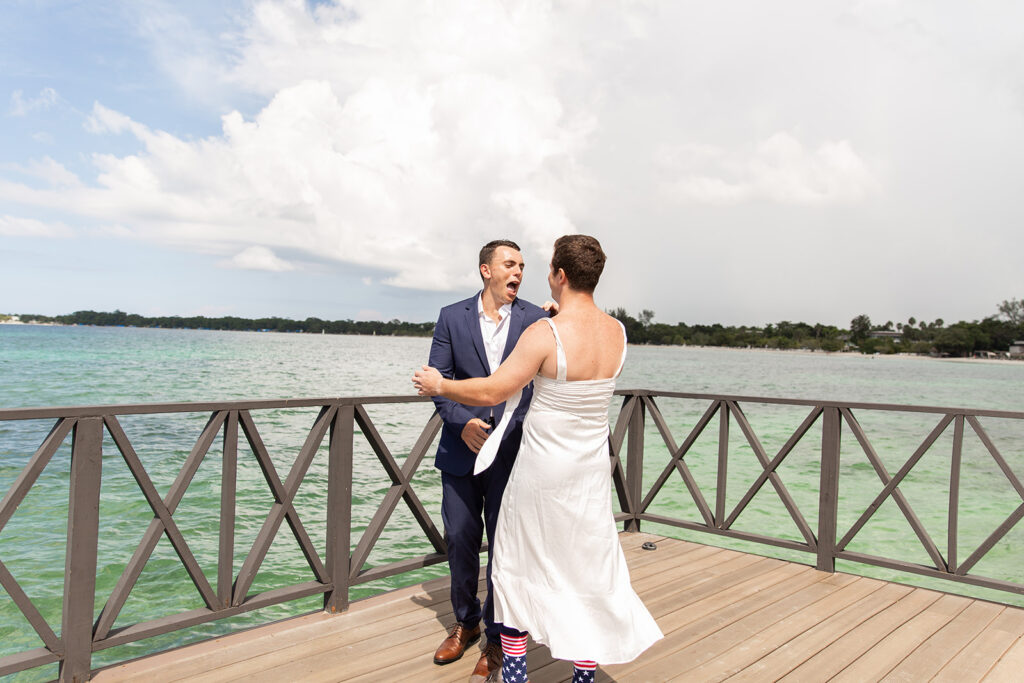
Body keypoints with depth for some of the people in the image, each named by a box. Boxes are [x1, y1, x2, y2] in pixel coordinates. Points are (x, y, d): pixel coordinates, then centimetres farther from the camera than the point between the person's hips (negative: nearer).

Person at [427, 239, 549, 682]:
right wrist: (462, 422, -16)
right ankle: (466, 621, 38)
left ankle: (497, 638, 26)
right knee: (460, 541, 14)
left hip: (513, 450, -1)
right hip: (461, 447, 2)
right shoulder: (452, 317, 2)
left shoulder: (535, 319, 0)